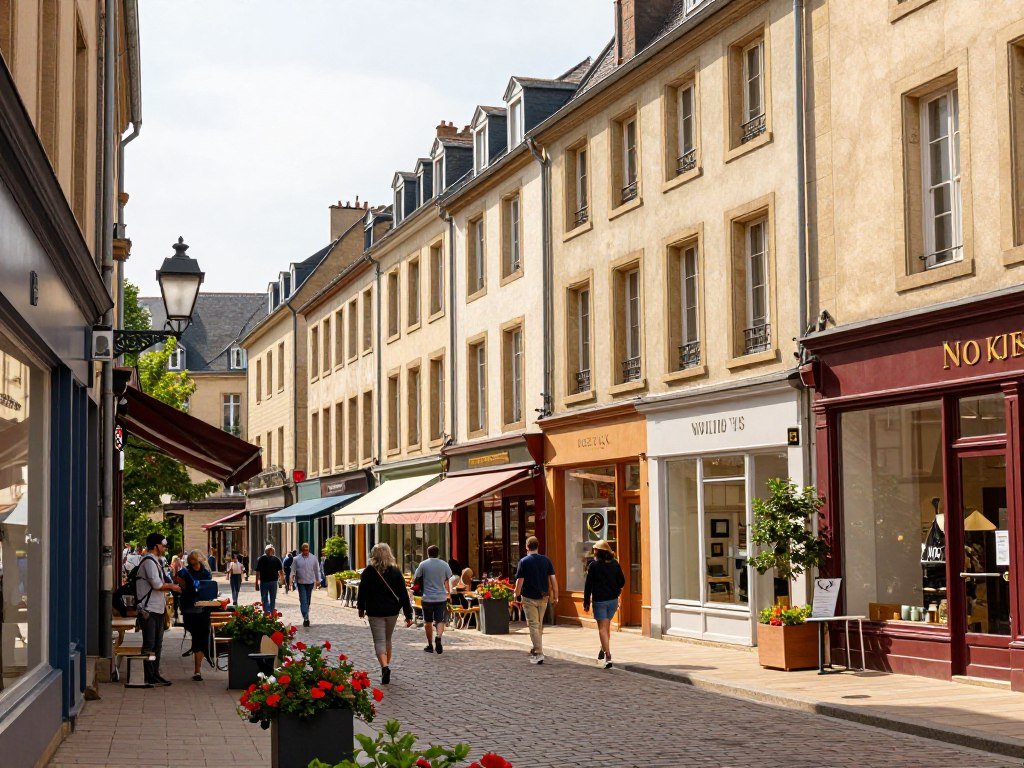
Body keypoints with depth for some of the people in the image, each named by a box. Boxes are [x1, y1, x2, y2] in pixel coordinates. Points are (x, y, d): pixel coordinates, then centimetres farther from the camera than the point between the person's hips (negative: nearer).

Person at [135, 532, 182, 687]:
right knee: (149, 645, -7)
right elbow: (156, 584, -21)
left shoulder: (156, 561, 19)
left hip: (158, 609, 10)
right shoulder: (149, 561, -14)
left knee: (157, 644, 13)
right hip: (148, 610, -10)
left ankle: (155, 675, 19)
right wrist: (172, 587, -7)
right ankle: (148, 677, -4)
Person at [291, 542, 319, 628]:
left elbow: (316, 570, 13)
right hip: (300, 582, -2)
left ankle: (306, 617, 24)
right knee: (303, 601, -12)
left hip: (310, 582, 2)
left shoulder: (313, 559, 4)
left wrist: (317, 580, 15)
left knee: (308, 601, 11)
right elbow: (293, 570, 3)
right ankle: (305, 618, -19)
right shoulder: (296, 559, 0)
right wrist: (292, 578, -11)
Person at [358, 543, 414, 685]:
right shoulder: (396, 572, -1)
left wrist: (361, 608, 18)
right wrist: (408, 615, 0)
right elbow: (403, 593, -2)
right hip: (392, 611, 3)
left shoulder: (369, 571, -6)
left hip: (375, 611, -3)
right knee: (388, 640, 21)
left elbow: (362, 591, 1)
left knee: (379, 641, -4)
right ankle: (386, 667, 28)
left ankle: (385, 667, -26)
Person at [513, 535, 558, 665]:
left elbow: (520, 581, -12)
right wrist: (555, 596, 6)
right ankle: (536, 650, 27)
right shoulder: (546, 560, 2)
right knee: (539, 625, 17)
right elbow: (553, 579, 0)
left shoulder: (524, 562, -9)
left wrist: (516, 595, 1)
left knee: (533, 625, -2)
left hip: (529, 598, -4)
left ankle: (539, 653, -8)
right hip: (543, 597, 4)